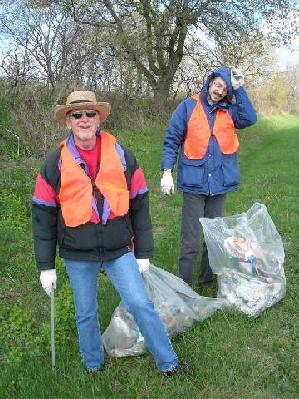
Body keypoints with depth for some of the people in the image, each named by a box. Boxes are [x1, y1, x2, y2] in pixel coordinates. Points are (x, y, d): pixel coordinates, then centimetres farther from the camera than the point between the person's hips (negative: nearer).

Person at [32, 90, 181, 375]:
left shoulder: (122, 156, -3)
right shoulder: (55, 163, -5)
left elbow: (139, 206, 2)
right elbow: (43, 217, -1)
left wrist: (143, 252, 3)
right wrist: (45, 266, 0)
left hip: (119, 250, 0)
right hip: (77, 256, 0)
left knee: (141, 305, 0)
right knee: (86, 314, 14)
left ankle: (168, 362, 20)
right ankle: (93, 364, 38)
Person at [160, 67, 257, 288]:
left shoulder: (230, 110, 7)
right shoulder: (188, 106, 0)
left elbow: (250, 119, -12)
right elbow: (172, 140, -1)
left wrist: (239, 89, -10)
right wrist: (167, 172, -9)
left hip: (221, 182, 4)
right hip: (194, 182, -3)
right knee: (191, 241, -1)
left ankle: (208, 281, 31)